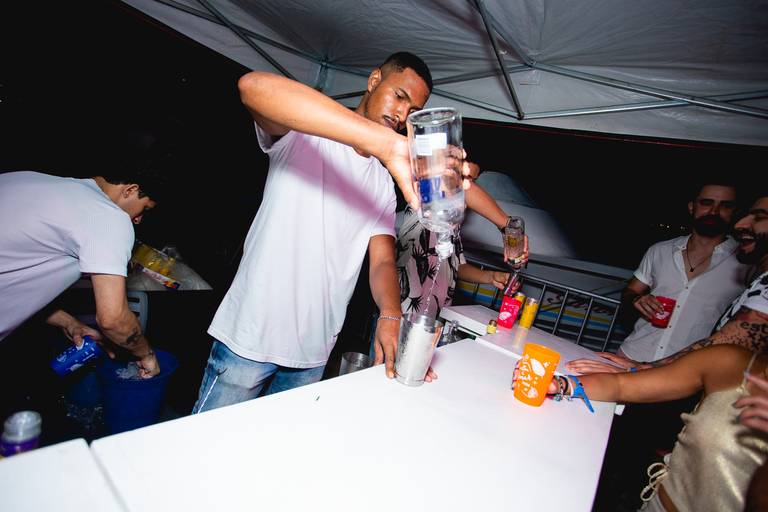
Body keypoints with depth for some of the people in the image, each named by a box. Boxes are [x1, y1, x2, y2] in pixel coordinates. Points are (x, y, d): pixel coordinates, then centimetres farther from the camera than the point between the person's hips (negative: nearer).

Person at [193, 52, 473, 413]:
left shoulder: (386, 181, 10)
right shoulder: (305, 131, -8)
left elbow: (383, 261, 1)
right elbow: (252, 86, -32)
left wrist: (391, 316, -24)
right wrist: (387, 143, -44)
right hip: (249, 336, -4)